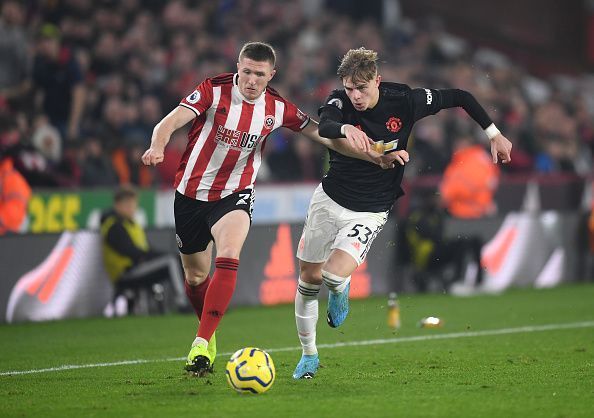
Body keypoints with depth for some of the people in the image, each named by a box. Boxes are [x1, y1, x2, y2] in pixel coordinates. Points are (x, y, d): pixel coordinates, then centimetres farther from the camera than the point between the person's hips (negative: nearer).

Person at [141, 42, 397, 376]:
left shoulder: (278, 108, -5)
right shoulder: (214, 90, -13)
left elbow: (324, 136, 1)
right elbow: (169, 123, -21)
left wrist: (374, 157, -8)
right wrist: (158, 147, -44)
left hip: (234, 195, 0)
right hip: (191, 194, 0)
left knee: (228, 259, -27)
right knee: (195, 275, 11)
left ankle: (202, 344, -29)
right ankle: (209, 332, 41)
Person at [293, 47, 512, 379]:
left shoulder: (404, 101, -14)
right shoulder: (340, 102, -15)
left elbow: (460, 97, 0)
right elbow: (323, 128, -39)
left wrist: (495, 134, 3)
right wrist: (345, 129, -61)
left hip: (370, 212, -2)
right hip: (329, 200, 2)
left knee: (334, 275, -23)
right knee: (309, 279, 9)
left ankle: (340, 289, 18)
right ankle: (309, 355, 31)